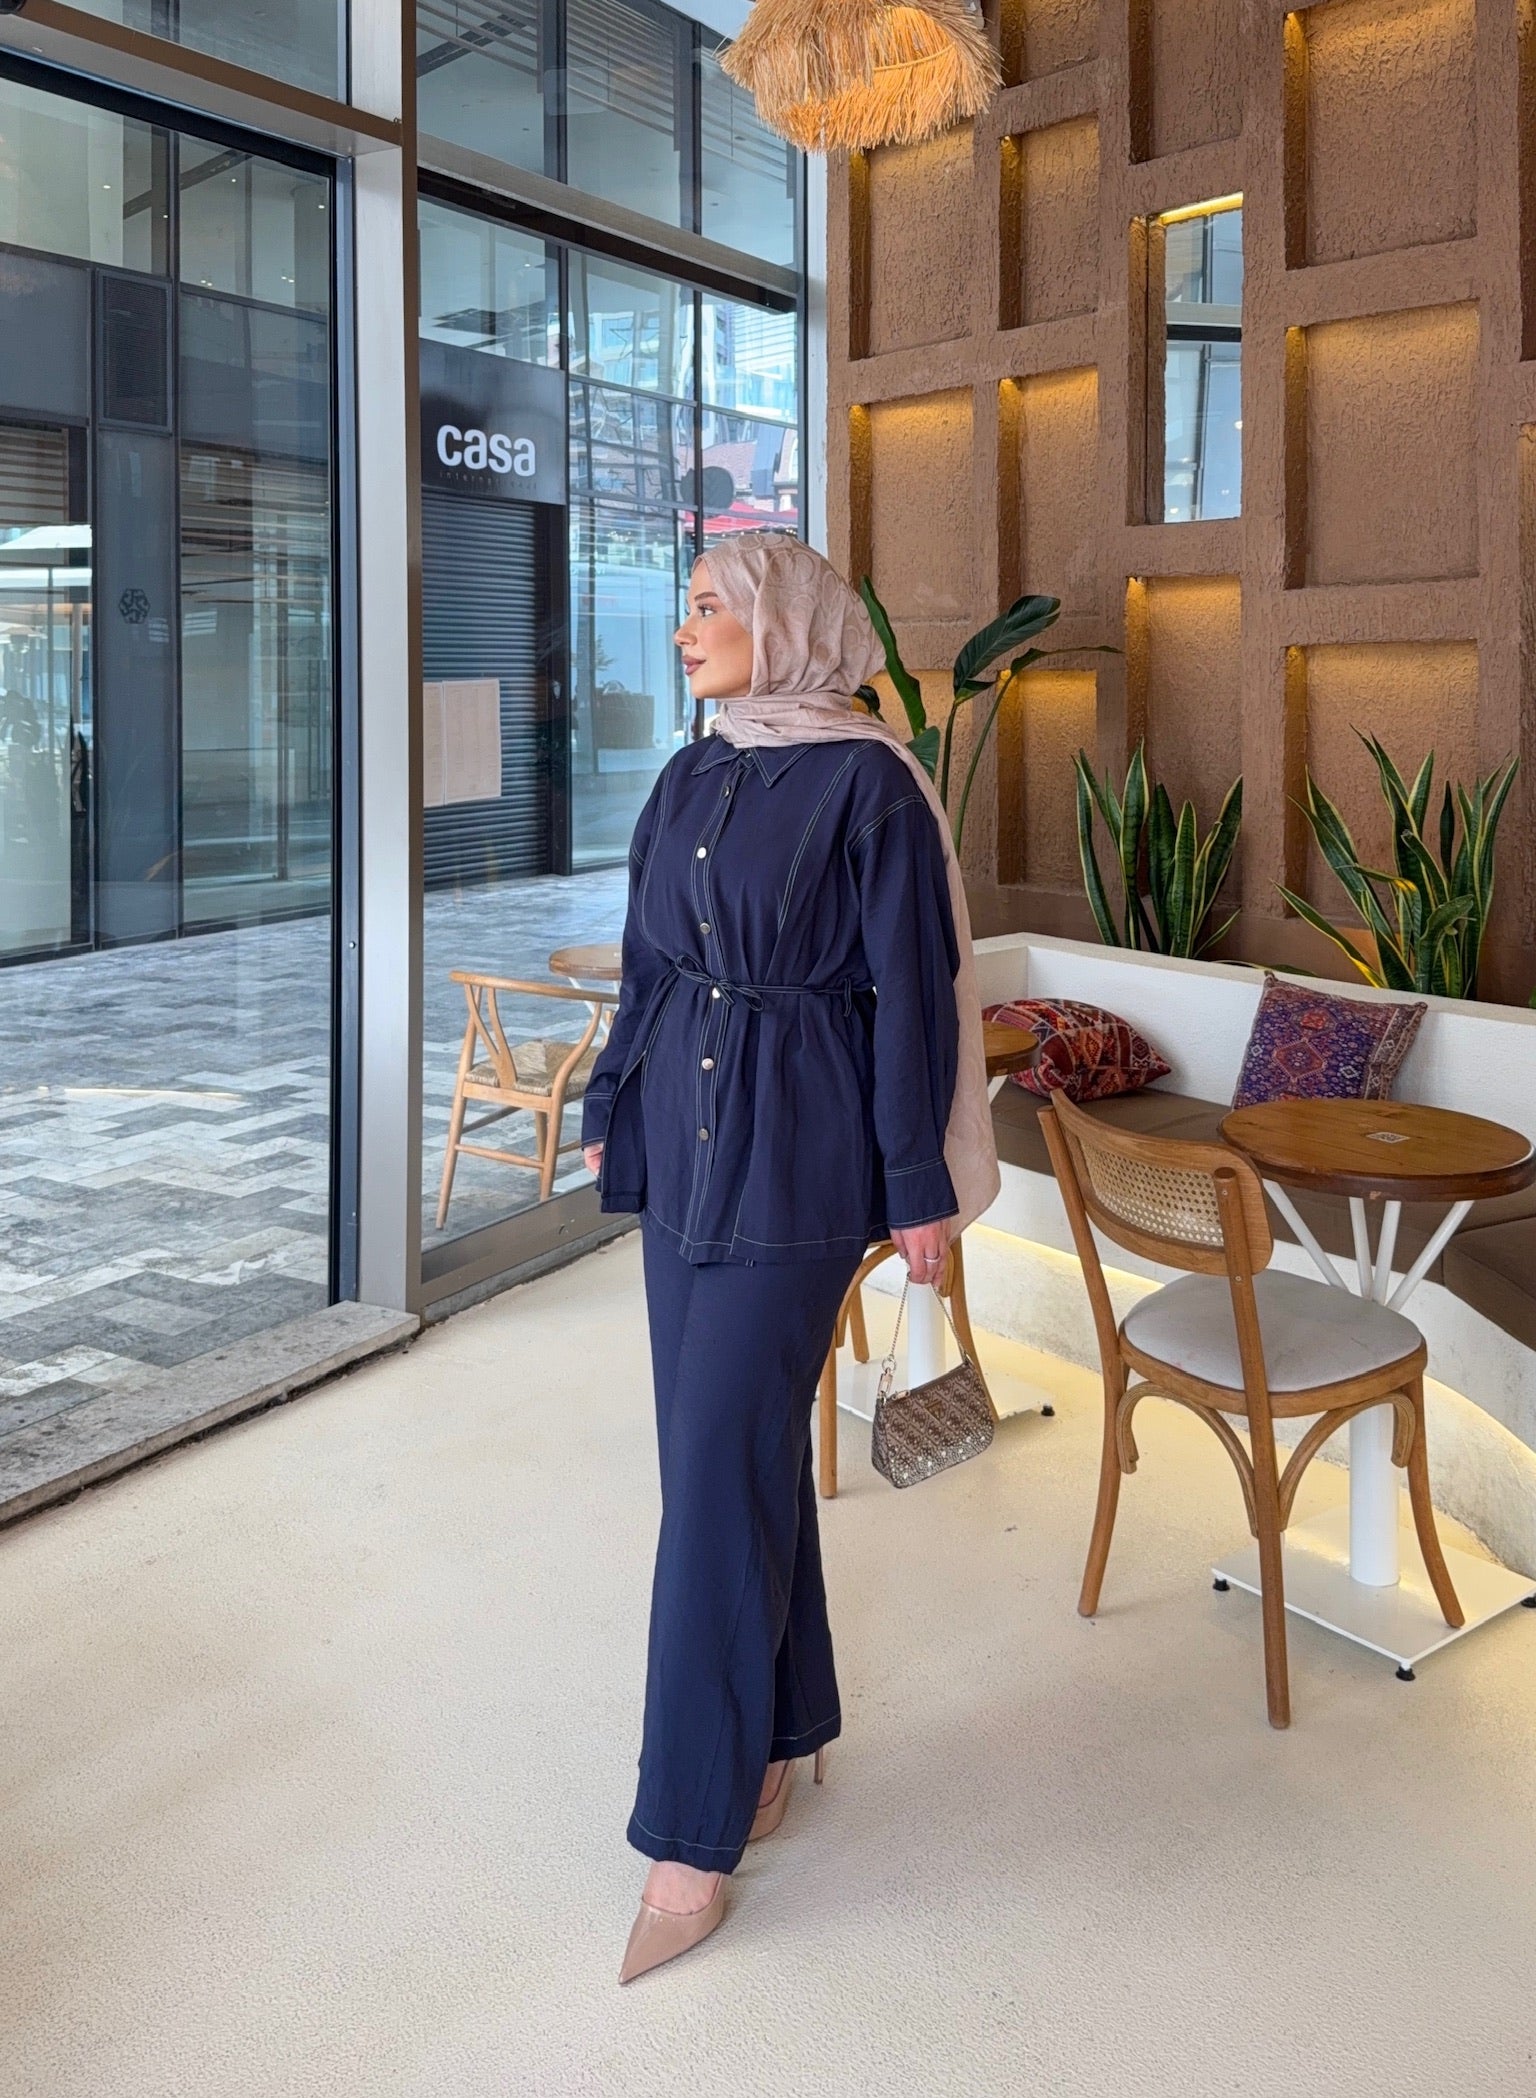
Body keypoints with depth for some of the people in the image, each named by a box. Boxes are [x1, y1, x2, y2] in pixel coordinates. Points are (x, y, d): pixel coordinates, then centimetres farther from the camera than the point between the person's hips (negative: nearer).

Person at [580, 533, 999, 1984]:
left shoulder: (865, 782, -11)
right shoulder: (691, 779, 10)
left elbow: (911, 991, -10)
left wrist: (920, 1186, -10)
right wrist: (610, 1111, 18)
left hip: (796, 1148, -7)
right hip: (684, 1130, 7)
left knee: (721, 1463, -7)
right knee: (734, 1438, 13)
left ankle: (698, 1829, 5)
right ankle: (777, 1735, 30)